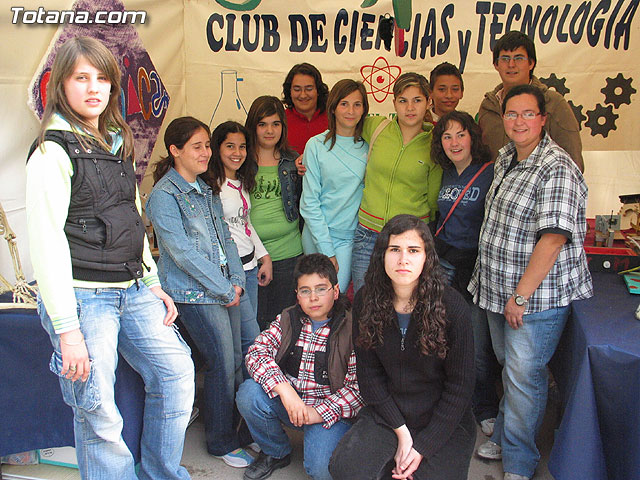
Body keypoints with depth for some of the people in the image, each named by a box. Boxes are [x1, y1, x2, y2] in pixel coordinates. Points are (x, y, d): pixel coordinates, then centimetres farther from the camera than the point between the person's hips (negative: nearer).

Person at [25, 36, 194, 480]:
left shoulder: (117, 144, 15)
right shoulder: (53, 152, -9)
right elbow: (46, 242, -15)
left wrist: (154, 284, 16)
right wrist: (66, 328, -18)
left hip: (132, 291, 8)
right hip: (82, 295, -7)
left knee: (176, 371, 6)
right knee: (98, 410, -4)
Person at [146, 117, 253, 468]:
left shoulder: (207, 190, 15)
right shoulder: (164, 195, -10)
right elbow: (183, 252, -16)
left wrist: (237, 279, 2)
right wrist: (224, 289, -14)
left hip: (225, 289, 7)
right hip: (194, 293, -7)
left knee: (236, 362, 10)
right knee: (222, 366, -2)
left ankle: (237, 427, 28)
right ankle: (222, 443, 16)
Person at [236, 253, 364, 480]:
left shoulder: (351, 328, -11)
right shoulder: (288, 319, 2)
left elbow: (358, 387, -14)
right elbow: (257, 351, -9)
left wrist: (318, 412, -21)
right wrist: (284, 389, -25)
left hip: (330, 410, -4)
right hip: (288, 401, 4)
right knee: (249, 393, -22)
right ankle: (276, 453, 6)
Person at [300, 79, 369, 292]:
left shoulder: (368, 146, 5)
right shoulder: (316, 145, -3)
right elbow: (309, 203, -4)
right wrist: (326, 250, -9)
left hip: (353, 235, 2)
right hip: (318, 234, -1)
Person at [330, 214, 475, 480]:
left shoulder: (452, 306, -15)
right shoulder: (366, 301, -7)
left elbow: (460, 386, -9)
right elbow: (369, 374, -1)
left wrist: (423, 447, -11)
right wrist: (402, 433, -9)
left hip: (444, 419, -1)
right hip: (388, 412, 2)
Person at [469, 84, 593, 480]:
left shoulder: (557, 169, -20)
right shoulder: (507, 157, 9)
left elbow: (553, 237, -25)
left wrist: (521, 296, -22)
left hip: (538, 294, -8)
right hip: (499, 287, 8)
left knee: (523, 375, 1)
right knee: (509, 368, 21)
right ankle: (504, 437, 39)